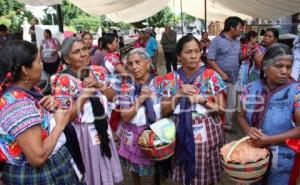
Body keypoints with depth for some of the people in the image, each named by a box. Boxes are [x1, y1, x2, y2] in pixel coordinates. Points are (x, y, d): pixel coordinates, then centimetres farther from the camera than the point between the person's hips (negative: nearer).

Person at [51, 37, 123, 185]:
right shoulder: (62, 80, -17)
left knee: (106, 172, 23)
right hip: (82, 133, -5)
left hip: (102, 128, 5)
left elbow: (113, 96, 3)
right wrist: (83, 94, -27)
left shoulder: (98, 71, -1)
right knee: (89, 173, 15)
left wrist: (99, 85, -14)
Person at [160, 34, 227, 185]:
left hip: (207, 135, 0)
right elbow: (164, 111, -2)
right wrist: (178, 95, -16)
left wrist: (202, 100, -20)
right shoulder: (170, 79, -2)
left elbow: (221, 109, -4)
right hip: (181, 136, 1)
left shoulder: (211, 76, -5)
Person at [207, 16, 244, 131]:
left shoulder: (237, 42, 11)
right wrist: (222, 73, -21)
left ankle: (227, 124, 30)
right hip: (220, 78, -7)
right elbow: (210, 60, -15)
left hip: (233, 78, 7)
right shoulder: (217, 41, -11)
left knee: (231, 104, 14)